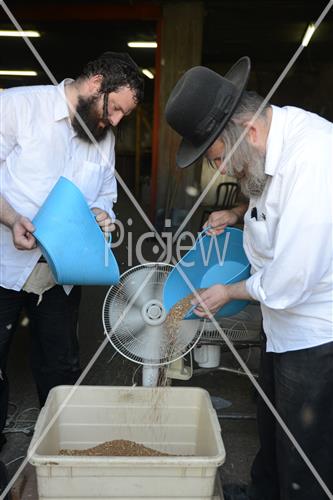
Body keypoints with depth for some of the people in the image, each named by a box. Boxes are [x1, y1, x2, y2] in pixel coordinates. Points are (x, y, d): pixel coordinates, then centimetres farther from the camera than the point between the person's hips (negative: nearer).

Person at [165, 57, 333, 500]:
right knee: (271, 424, 27)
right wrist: (240, 211, 1)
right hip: (283, 320, 9)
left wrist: (229, 292, -11)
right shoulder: (279, 127, -3)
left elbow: (288, 283, -29)